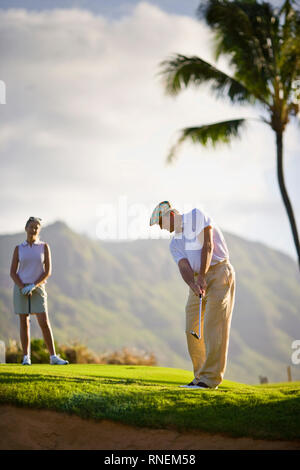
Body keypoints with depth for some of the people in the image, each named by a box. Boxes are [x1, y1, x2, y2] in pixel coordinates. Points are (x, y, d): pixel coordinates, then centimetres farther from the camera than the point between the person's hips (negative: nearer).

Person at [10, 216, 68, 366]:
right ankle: (26, 358, 6)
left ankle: (53, 356, -6)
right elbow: (13, 272, 2)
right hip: (21, 288, 1)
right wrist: (22, 287, -14)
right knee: (24, 323, 1)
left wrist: (33, 286, -14)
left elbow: (48, 271, -3)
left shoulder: (44, 247, 2)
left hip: (37, 289, -1)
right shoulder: (18, 249, 4)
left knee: (44, 323, -9)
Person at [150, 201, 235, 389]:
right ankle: (201, 376, 8)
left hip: (219, 270, -7)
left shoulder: (197, 216, -1)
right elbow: (184, 267, -3)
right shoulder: (175, 244, 14)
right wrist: (193, 284, -26)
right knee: (192, 329, 2)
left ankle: (210, 378, -14)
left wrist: (202, 276, -21)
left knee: (214, 326, -12)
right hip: (198, 279, 7)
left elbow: (208, 246, -13)